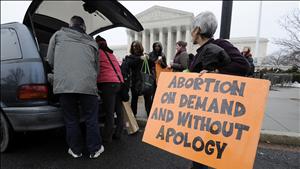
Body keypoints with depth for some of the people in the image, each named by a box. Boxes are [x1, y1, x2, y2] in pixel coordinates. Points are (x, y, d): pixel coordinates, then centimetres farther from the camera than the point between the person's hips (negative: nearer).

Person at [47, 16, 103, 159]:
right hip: (87, 84, 0)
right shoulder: (92, 42, 19)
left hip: (63, 84, 0)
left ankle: (75, 150, 30)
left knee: (70, 120, 15)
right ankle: (95, 149, 27)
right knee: (91, 119, 13)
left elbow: (50, 61, 18)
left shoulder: (58, 35, 17)